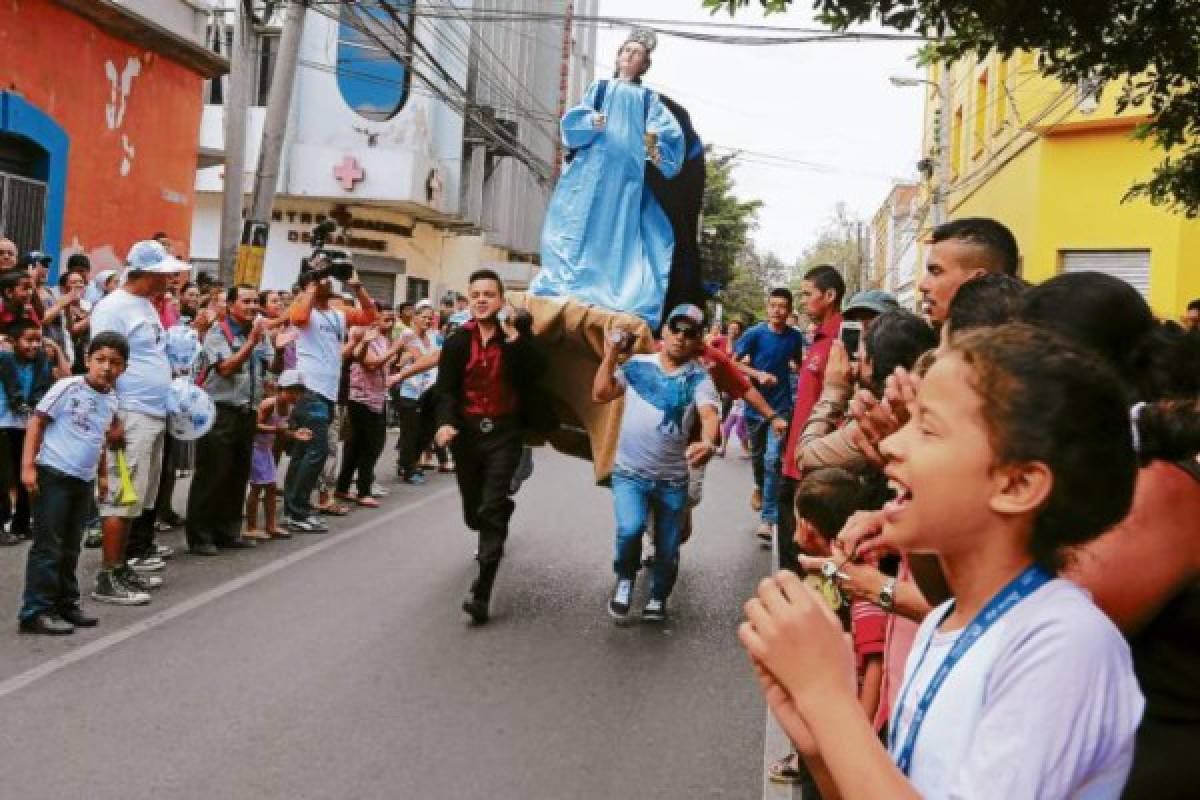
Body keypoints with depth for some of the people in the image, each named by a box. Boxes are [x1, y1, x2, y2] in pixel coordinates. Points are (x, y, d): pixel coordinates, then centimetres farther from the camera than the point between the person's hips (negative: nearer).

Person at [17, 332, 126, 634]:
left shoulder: (111, 400, 7)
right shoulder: (68, 387, -12)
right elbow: (37, 421, -9)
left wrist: (102, 475, 21)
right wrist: (28, 465, -14)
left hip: (84, 481, 7)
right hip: (53, 474, -7)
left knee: (70, 547, 15)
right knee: (48, 546, -5)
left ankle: (65, 603, 25)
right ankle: (35, 611, -1)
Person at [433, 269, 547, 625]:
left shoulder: (517, 338, 1)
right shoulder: (457, 342, 2)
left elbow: (537, 370, -18)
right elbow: (445, 388, -7)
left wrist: (513, 335, -19)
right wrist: (445, 422, -25)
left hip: (504, 433, -2)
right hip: (466, 432, 3)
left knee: (493, 510, -12)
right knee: (473, 510, 15)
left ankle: (482, 592, -16)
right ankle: (490, 542, 51)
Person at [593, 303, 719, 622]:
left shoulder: (699, 377, -6)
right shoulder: (637, 365, 0)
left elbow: (710, 415, -22)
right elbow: (600, 395, -3)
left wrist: (708, 443, -43)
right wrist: (610, 356, -10)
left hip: (673, 478, 1)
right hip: (630, 471, 0)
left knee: (667, 549, 10)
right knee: (630, 528, -25)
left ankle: (658, 598, 37)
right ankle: (625, 579, 5)